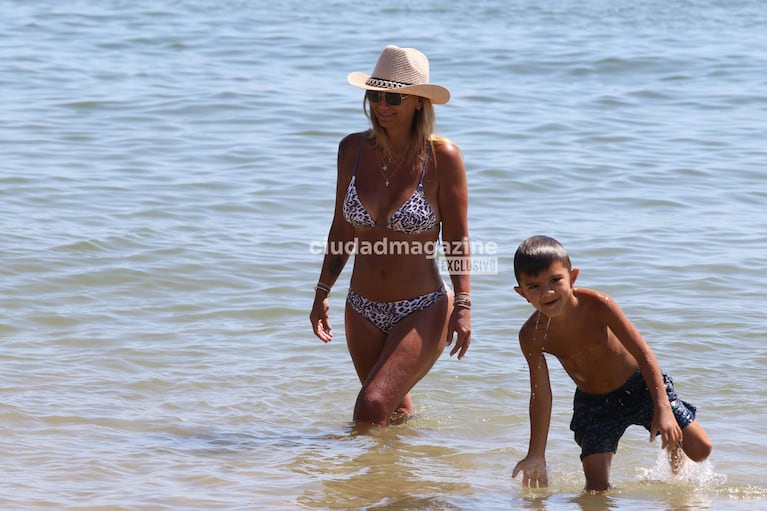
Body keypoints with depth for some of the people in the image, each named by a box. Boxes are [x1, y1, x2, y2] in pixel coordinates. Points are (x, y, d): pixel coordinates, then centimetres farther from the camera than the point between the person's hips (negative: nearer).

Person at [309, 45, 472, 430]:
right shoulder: (353, 149, 0)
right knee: (394, 413, 18)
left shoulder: (442, 157, -12)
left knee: (371, 409, -20)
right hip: (363, 311, 5)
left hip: (422, 311, -5)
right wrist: (322, 293, 10)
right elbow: (342, 229, 10)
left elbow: (457, 239, -7)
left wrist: (462, 307, -12)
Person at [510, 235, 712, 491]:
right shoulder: (531, 336, -23)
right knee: (597, 489, -8)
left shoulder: (595, 304, -30)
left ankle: (674, 452, 33)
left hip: (639, 384, -1)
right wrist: (536, 455, -11)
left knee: (700, 449, -3)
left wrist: (663, 408, -34)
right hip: (593, 404, 1)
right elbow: (540, 396, -13)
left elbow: (643, 354, -26)